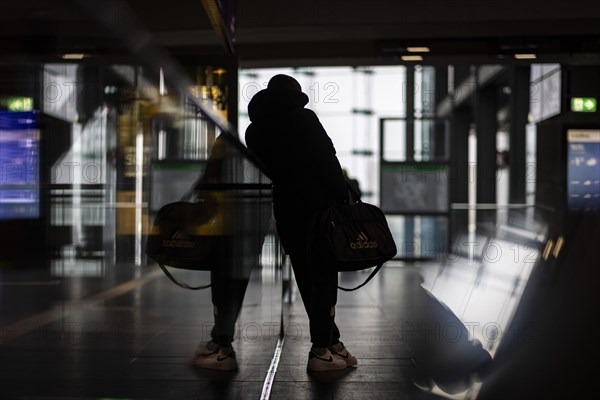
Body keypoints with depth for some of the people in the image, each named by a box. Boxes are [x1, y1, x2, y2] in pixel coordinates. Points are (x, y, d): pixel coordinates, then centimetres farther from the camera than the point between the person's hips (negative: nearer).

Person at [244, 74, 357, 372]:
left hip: (285, 211, 5)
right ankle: (321, 350, -1)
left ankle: (331, 343, 19)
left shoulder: (253, 130, 12)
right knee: (324, 275, 1)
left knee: (307, 279, 11)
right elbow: (328, 160, -10)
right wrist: (343, 199, -7)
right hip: (318, 206, -5)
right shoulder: (303, 118, -3)